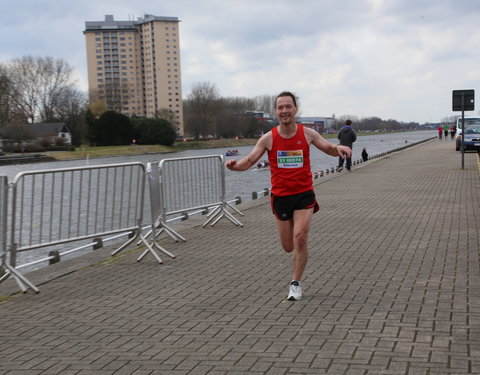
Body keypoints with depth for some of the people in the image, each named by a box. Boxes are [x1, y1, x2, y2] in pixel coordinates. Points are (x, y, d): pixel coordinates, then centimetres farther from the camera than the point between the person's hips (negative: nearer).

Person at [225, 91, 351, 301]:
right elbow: (249, 161, -5)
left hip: (304, 195, -1)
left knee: (300, 239, -16)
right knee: (288, 247, 7)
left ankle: (296, 284, 0)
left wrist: (339, 148, -16)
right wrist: (235, 165, -28)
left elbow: (329, 149, 8)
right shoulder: (268, 138, -4)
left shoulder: (307, 134, -2)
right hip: (280, 196, 1)